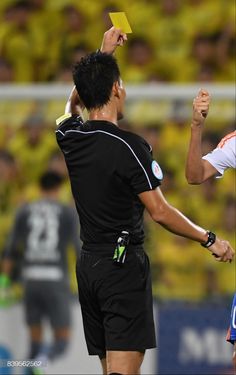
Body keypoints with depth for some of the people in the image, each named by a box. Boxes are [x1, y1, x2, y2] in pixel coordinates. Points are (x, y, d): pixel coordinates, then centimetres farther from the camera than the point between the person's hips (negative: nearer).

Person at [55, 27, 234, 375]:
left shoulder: (70, 137, 5)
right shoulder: (129, 146, -15)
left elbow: (73, 102, 30)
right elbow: (160, 212, -14)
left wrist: (103, 53, 33)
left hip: (87, 264, 7)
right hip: (123, 264, -7)